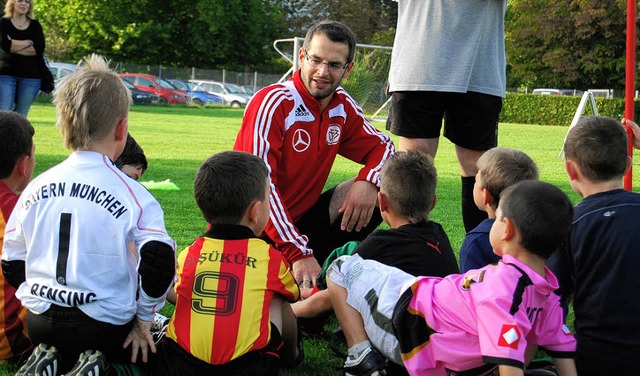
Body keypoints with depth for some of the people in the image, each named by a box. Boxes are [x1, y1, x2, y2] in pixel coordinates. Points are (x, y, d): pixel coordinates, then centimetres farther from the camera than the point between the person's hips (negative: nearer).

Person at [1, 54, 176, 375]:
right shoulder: (134, 194, -11)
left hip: (41, 323, 5)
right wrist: (143, 319, -4)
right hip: (108, 326, -4)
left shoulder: (35, 188, 4)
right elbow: (159, 262, -18)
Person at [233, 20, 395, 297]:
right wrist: (299, 254, -33)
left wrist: (368, 182, -15)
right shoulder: (272, 103, -17)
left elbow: (381, 145, 12)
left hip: (302, 220, 7)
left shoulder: (343, 107, 3)